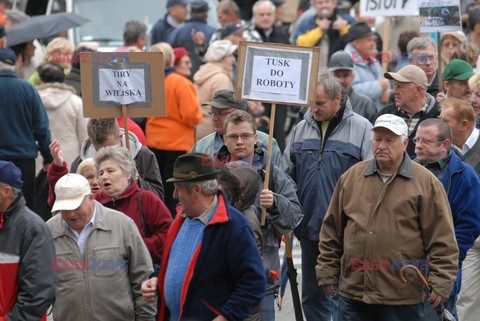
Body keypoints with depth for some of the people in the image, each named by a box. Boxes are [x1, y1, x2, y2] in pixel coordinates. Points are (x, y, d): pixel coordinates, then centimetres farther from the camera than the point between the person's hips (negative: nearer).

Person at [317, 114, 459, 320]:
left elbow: (442, 239, -4)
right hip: (353, 293, 3)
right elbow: (332, 230, 14)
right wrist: (327, 272, 11)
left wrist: (441, 283, -10)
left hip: (403, 299, -3)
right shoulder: (352, 177, 9)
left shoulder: (426, 183, -2)